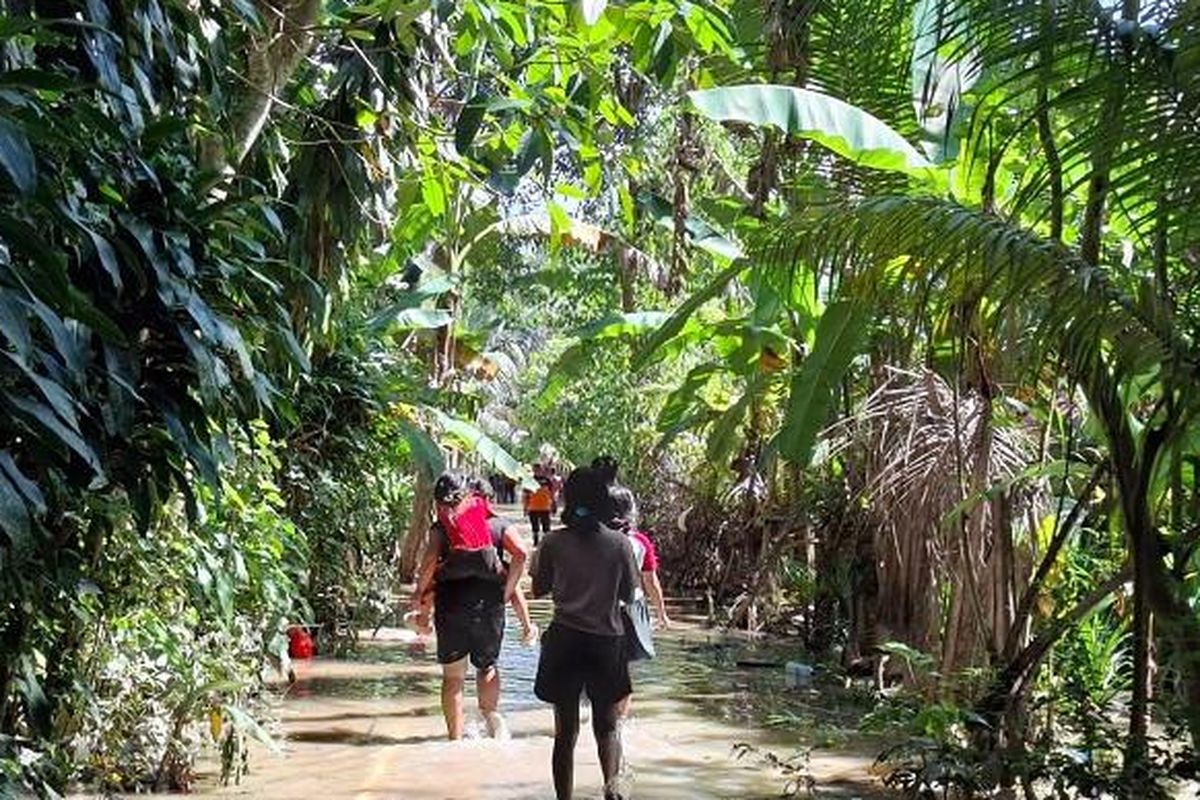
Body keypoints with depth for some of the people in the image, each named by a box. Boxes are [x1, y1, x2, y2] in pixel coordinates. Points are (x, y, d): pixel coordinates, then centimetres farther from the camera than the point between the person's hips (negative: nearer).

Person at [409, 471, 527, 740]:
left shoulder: (440, 528, 5)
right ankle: (491, 711, 0)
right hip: (490, 603, 2)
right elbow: (520, 553, -3)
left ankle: (456, 737, 9)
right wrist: (507, 590, 3)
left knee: (453, 675, 10)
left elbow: (430, 561, -13)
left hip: (451, 603, -2)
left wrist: (419, 592, 0)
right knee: (487, 665, 23)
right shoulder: (495, 524, 11)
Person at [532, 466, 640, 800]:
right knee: (606, 725, 14)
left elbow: (539, 589, 5)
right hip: (607, 641, 0)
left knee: (566, 730, 10)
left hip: (565, 640, 0)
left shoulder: (553, 542, -5)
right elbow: (629, 595, 3)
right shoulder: (619, 543, -5)